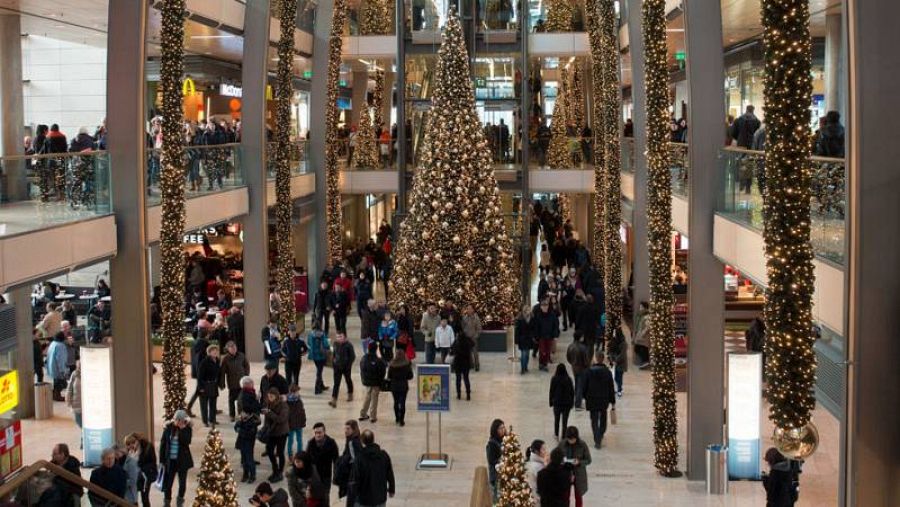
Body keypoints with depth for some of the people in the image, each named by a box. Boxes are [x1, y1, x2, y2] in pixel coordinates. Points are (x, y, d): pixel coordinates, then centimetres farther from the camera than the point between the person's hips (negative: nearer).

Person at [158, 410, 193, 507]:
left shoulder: (187, 429, -7)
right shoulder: (168, 427, -5)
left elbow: (187, 442, -22)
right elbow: (163, 443, 0)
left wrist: (182, 429, -26)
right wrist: (161, 460, -1)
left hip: (182, 460, 0)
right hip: (169, 460, 0)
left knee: (182, 482, 11)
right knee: (168, 483, 2)